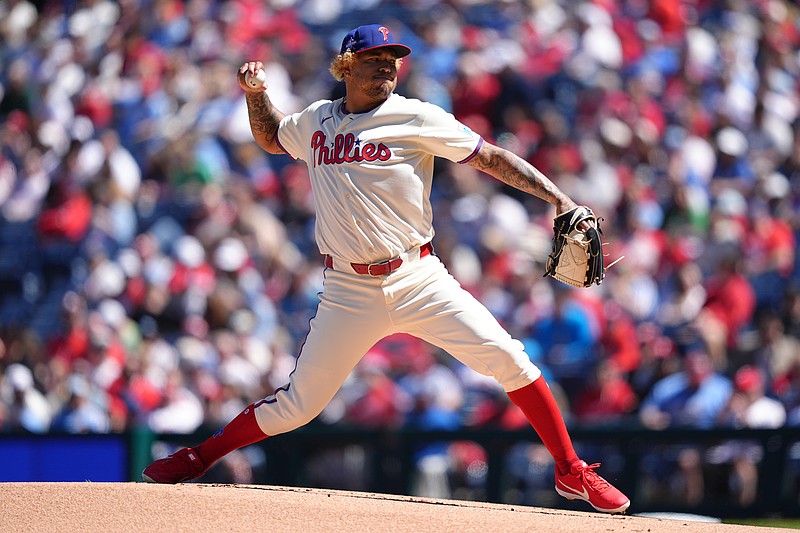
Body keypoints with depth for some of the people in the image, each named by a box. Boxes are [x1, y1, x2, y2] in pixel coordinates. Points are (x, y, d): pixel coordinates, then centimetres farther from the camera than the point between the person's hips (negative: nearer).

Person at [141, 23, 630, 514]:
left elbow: (492, 157, -3)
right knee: (298, 404, 2)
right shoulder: (314, 122, 10)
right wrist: (256, 94, 12)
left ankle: (571, 472, -2)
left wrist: (559, 198, -12)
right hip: (348, 292, 1)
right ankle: (199, 458, 23)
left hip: (418, 280, -1)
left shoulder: (417, 119, -1)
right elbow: (270, 137, 32)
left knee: (506, 358, -15)